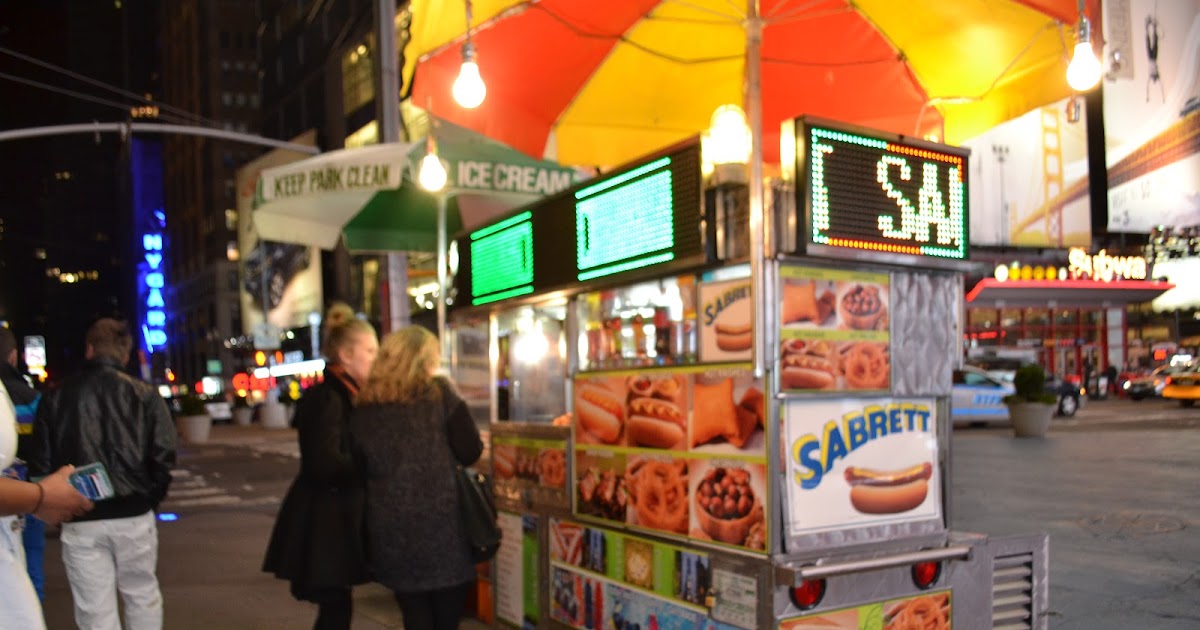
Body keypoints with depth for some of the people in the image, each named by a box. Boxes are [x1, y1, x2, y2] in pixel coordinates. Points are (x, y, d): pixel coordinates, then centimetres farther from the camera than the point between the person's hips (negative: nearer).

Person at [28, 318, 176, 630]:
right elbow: (163, 455, -9)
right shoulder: (145, 394, -2)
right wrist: (151, 497, 5)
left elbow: (40, 463, 1)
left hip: (79, 521, 0)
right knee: (142, 595, 18)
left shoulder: (56, 398, 3)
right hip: (134, 515, 0)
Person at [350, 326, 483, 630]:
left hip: (389, 525, 3)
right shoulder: (439, 392, -3)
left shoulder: (364, 405, 6)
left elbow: (360, 466, 10)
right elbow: (471, 453, -4)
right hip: (439, 521, -3)